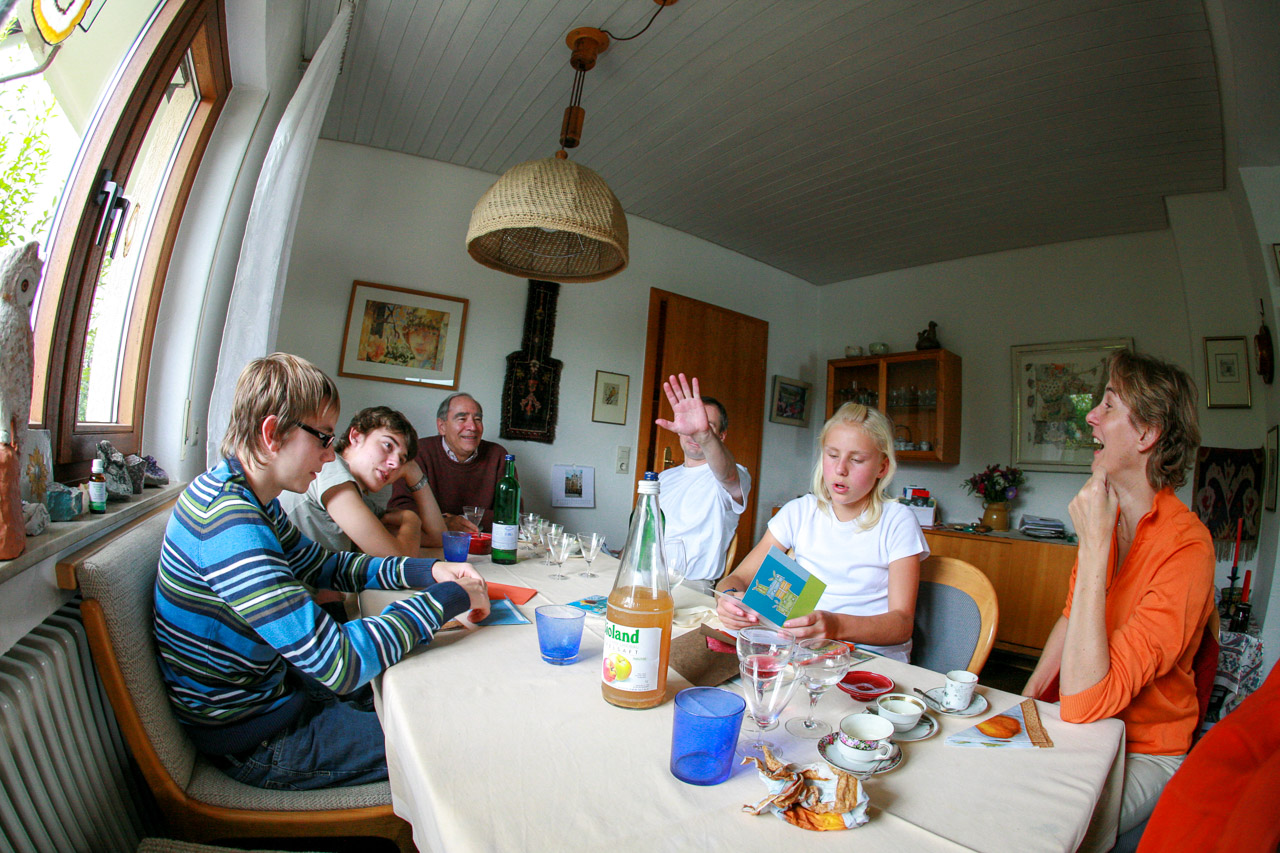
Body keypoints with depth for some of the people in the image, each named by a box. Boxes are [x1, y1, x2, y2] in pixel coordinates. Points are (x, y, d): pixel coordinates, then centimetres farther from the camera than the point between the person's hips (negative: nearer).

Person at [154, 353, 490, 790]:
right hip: (253, 741, -9)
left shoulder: (247, 497, 0)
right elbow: (340, 661, -36)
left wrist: (427, 571, -5)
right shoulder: (231, 524, -33)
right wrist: (449, 598, -24)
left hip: (274, 684, 9)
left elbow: (324, 566, 9)